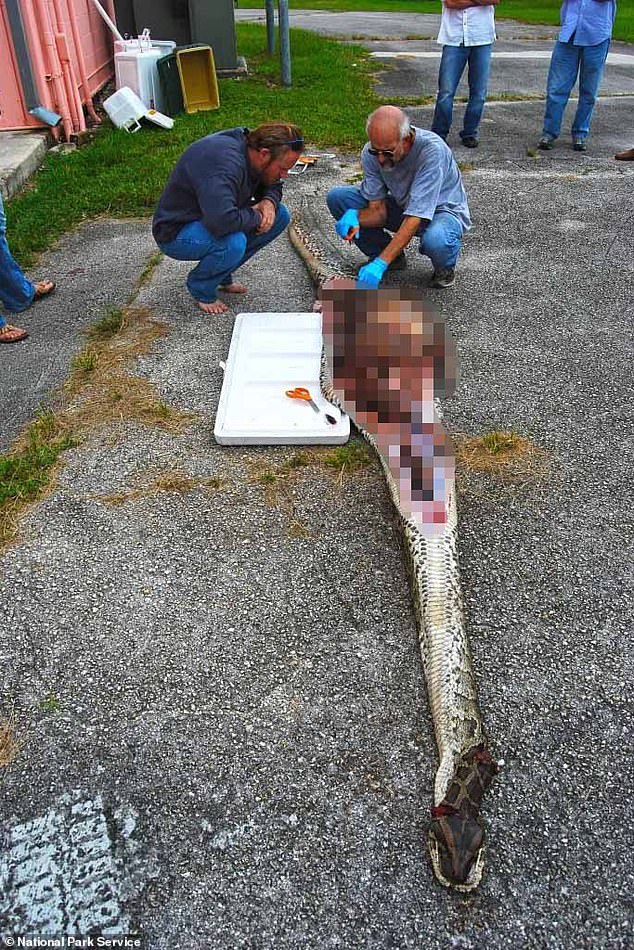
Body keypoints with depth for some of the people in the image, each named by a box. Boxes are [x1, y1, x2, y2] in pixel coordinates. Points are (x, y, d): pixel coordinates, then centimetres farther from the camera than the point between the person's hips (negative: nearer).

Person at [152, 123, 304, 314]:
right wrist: (256, 217, -25)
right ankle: (201, 288, -6)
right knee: (233, 243, -38)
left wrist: (269, 201, -11)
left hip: (209, 218, 9)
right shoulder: (224, 163, -33)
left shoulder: (251, 147, -5)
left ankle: (223, 275, 8)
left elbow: (273, 185, 14)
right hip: (176, 232, -9)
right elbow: (222, 221, -45)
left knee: (279, 215, -1)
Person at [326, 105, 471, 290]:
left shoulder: (432, 150, -34)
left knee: (435, 240, -43)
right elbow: (378, 210, -12)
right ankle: (394, 256, 4)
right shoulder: (371, 153, -18)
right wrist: (354, 217, -36)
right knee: (337, 197, -11)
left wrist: (380, 263, -44)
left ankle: (445, 265, -3)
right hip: (401, 207, 6)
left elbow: (415, 218, -38)